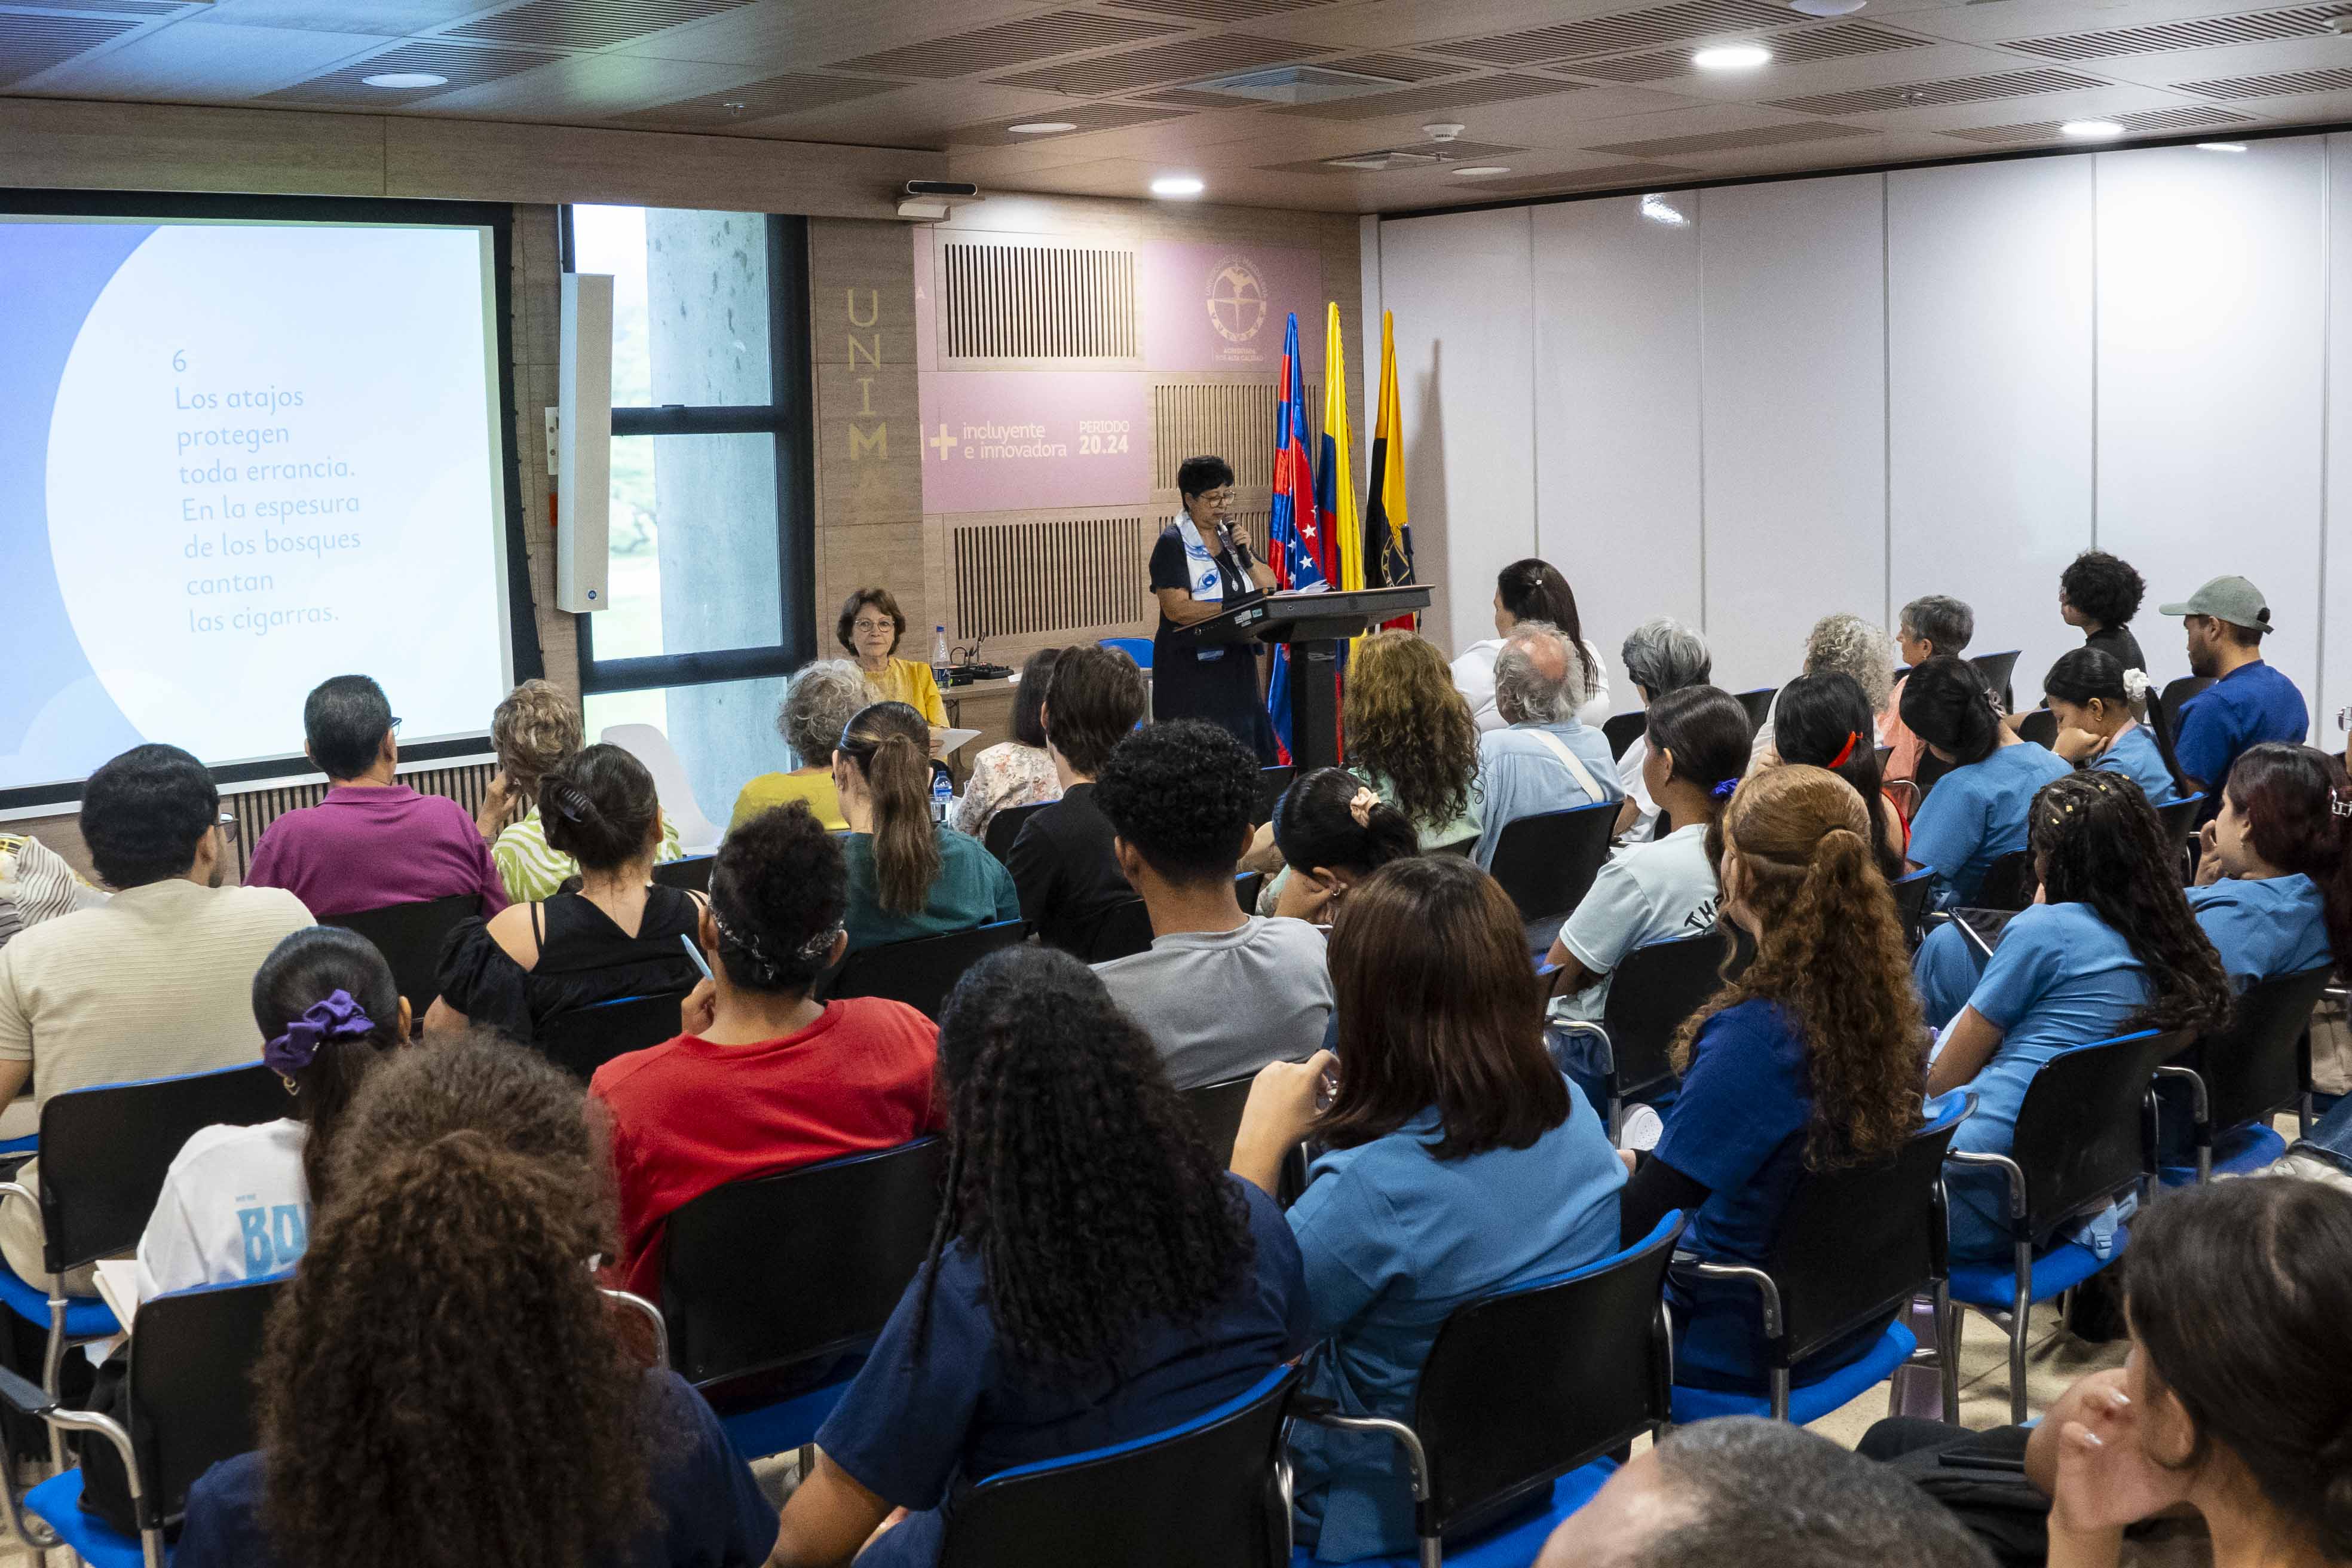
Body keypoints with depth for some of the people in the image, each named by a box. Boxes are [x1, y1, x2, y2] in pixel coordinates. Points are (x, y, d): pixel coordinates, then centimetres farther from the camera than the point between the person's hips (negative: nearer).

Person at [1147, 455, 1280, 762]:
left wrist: (1245, 554, -4)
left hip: (1236, 664, 7)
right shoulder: (1173, 543, -8)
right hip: (1192, 671, -6)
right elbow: (1177, 609, -18)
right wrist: (1235, 607, -21)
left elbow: (1270, 587, 13)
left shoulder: (1231, 535, 14)